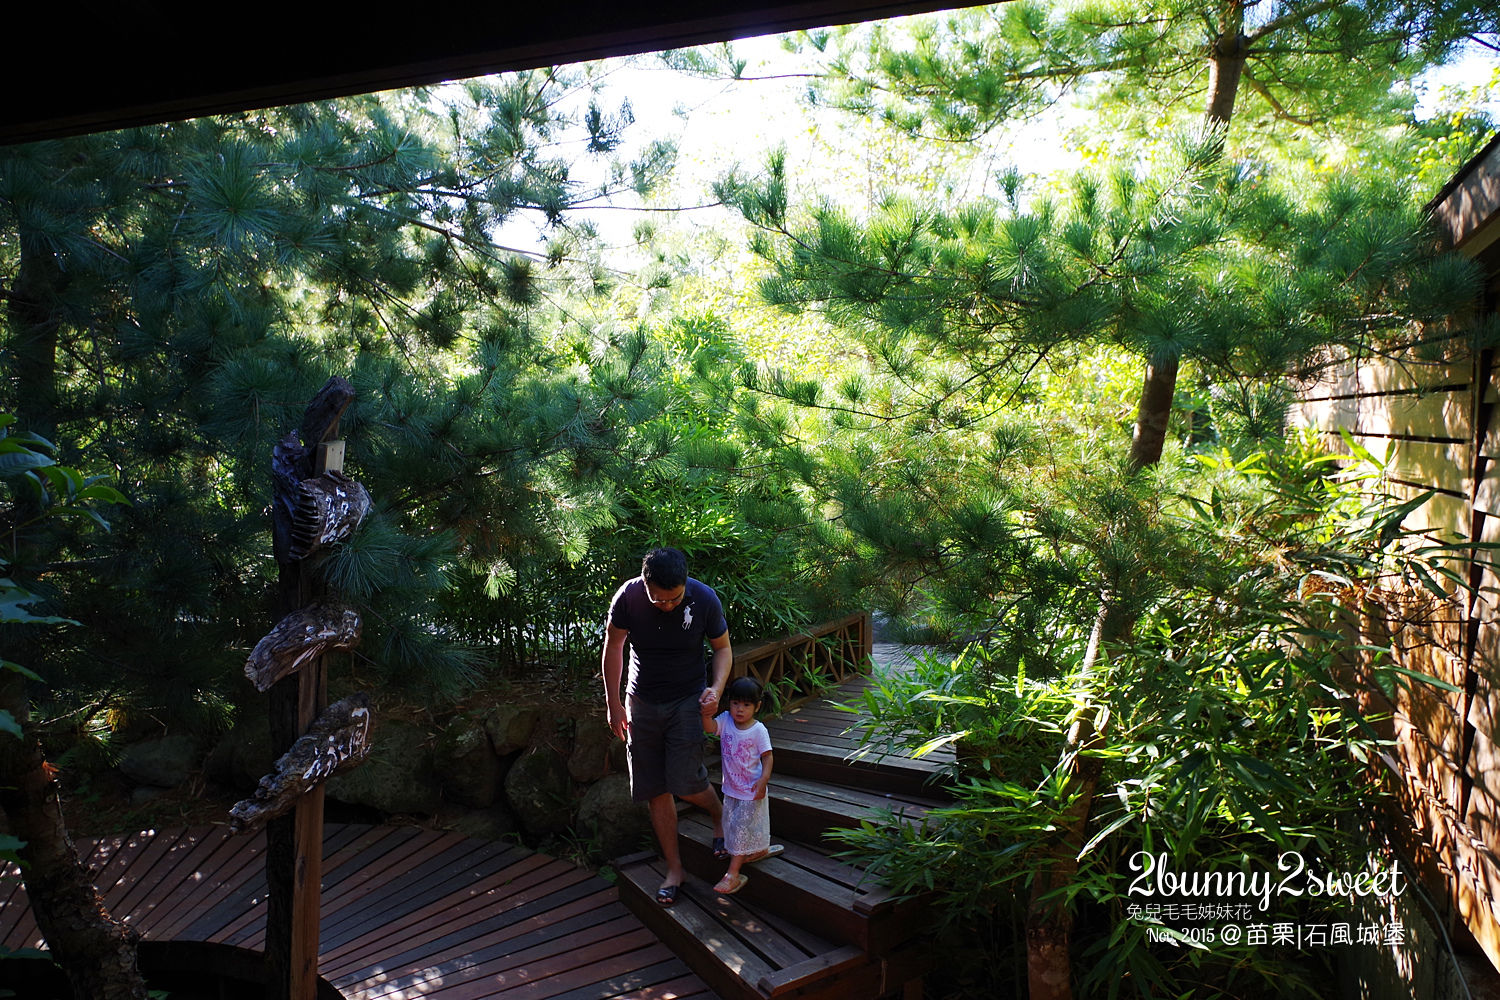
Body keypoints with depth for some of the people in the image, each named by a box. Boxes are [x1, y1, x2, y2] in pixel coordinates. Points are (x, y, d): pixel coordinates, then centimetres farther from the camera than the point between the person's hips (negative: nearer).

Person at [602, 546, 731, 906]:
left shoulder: (704, 599, -19)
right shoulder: (628, 597, -19)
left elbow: (722, 647, -3)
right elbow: (613, 647, -4)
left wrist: (717, 687, -20)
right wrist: (613, 704, -1)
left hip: (687, 701, -2)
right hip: (642, 704, 2)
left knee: (685, 781, -13)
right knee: (655, 790, 4)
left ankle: (719, 815, 22)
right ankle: (674, 869, 20)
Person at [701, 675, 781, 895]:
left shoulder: (758, 730, -15)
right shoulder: (725, 721, -5)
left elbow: (767, 757, -9)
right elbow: (709, 727, -22)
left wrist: (763, 780, -20)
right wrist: (707, 714, -43)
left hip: (751, 790, -5)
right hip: (731, 787, 5)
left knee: (741, 827, -4)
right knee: (731, 824, 18)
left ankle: (733, 874, 1)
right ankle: (760, 849, 40)